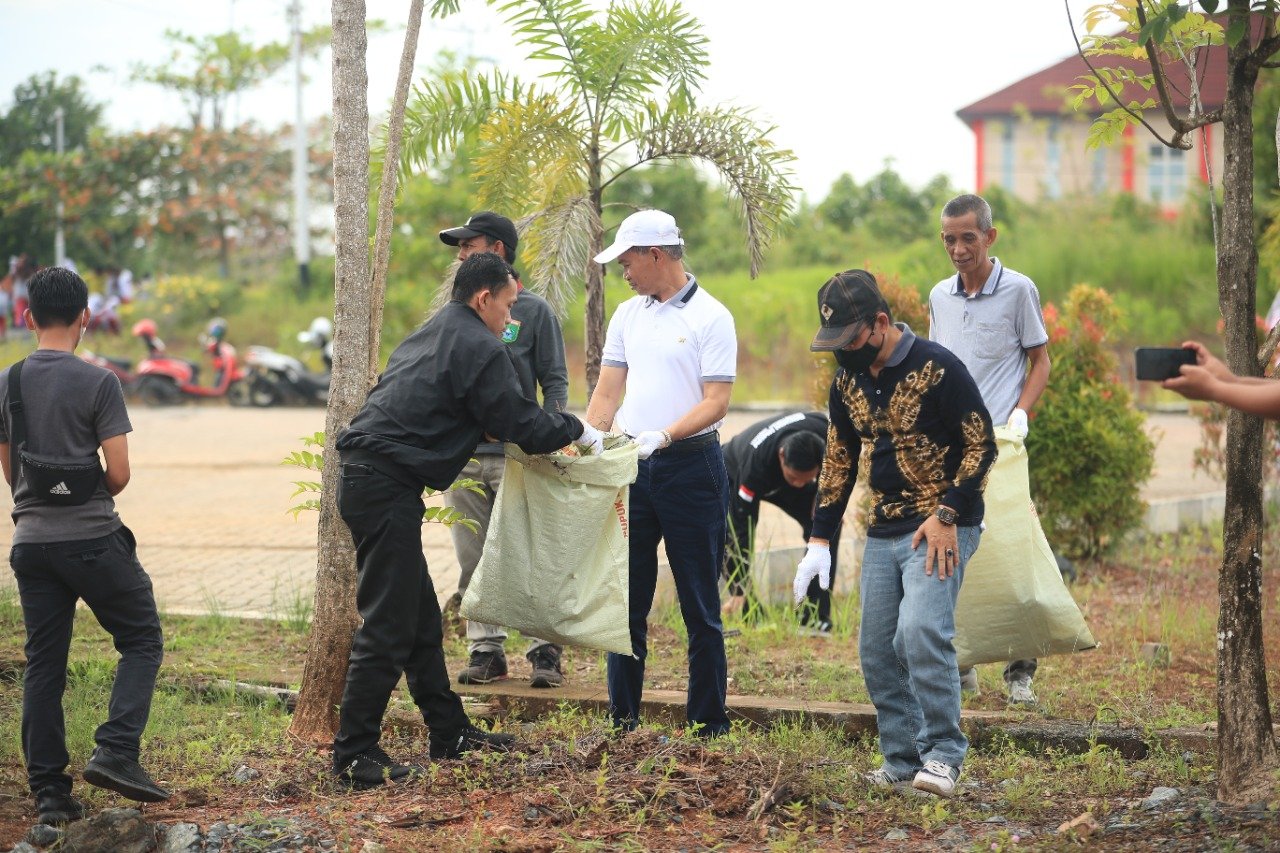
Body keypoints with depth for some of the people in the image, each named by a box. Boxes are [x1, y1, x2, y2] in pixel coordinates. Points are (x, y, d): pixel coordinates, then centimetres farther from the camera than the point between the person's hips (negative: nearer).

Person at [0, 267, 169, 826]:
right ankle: (115, 753, -8)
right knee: (142, 642, 8)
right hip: (93, 538, -5)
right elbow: (119, 473, -10)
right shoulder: (97, 383, -9)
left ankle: (49, 792, 6)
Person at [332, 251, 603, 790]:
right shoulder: (479, 348, -9)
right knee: (389, 627, -8)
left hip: (366, 479, 10)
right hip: (387, 488, -10)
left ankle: (450, 734, 25)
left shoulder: (430, 336, 22)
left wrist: (552, 436, 26)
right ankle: (354, 756, -6)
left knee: (421, 618, 17)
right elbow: (521, 424, -9)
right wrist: (577, 431, 8)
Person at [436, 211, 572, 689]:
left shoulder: (533, 310, 2)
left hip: (515, 456, -4)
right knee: (473, 561, 5)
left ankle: (545, 652, -1)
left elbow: (554, 381, 1)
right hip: (460, 455, 4)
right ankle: (486, 650, 11)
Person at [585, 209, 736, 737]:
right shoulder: (628, 315, 13)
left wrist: (664, 436, -26)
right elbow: (608, 392, 14)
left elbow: (716, 402, -12)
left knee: (700, 606, 0)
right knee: (626, 600, 7)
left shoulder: (710, 317, -6)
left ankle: (709, 725, 6)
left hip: (691, 463, -6)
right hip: (632, 469, 6)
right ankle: (623, 721, 14)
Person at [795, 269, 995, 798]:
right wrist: (820, 541, 11)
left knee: (921, 633, -22)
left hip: (938, 529, -7)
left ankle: (943, 756, -14)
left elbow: (981, 445, -11)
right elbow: (839, 459, 16)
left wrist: (947, 516, -18)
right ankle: (902, 761, 14)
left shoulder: (937, 368, -13)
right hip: (883, 534, 7)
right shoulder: (849, 379, 8)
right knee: (877, 651, 5)